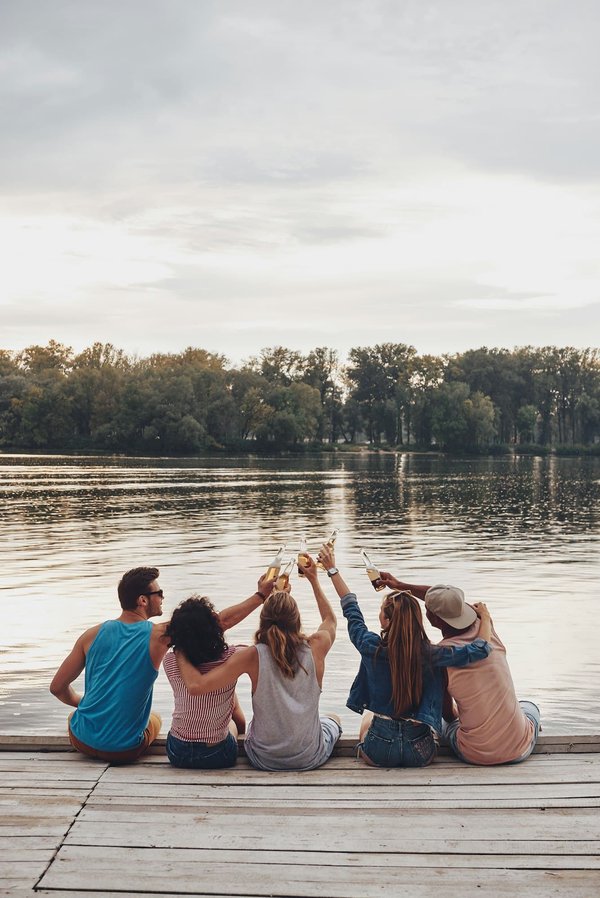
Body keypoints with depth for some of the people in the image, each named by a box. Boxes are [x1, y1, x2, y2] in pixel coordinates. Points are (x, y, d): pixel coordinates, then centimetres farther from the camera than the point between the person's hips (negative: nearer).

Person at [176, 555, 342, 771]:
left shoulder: (253, 656, -22)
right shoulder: (315, 647, -15)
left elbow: (196, 685, -30)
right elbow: (330, 620, 10)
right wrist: (314, 580, 17)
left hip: (264, 759, 0)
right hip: (310, 758, 0)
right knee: (333, 719, 37)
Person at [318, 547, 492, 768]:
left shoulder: (372, 648, -15)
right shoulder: (431, 655, -16)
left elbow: (351, 609, 1)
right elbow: (481, 648, -12)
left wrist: (332, 569, 13)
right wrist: (485, 618, 8)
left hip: (379, 751, 0)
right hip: (420, 754, 0)